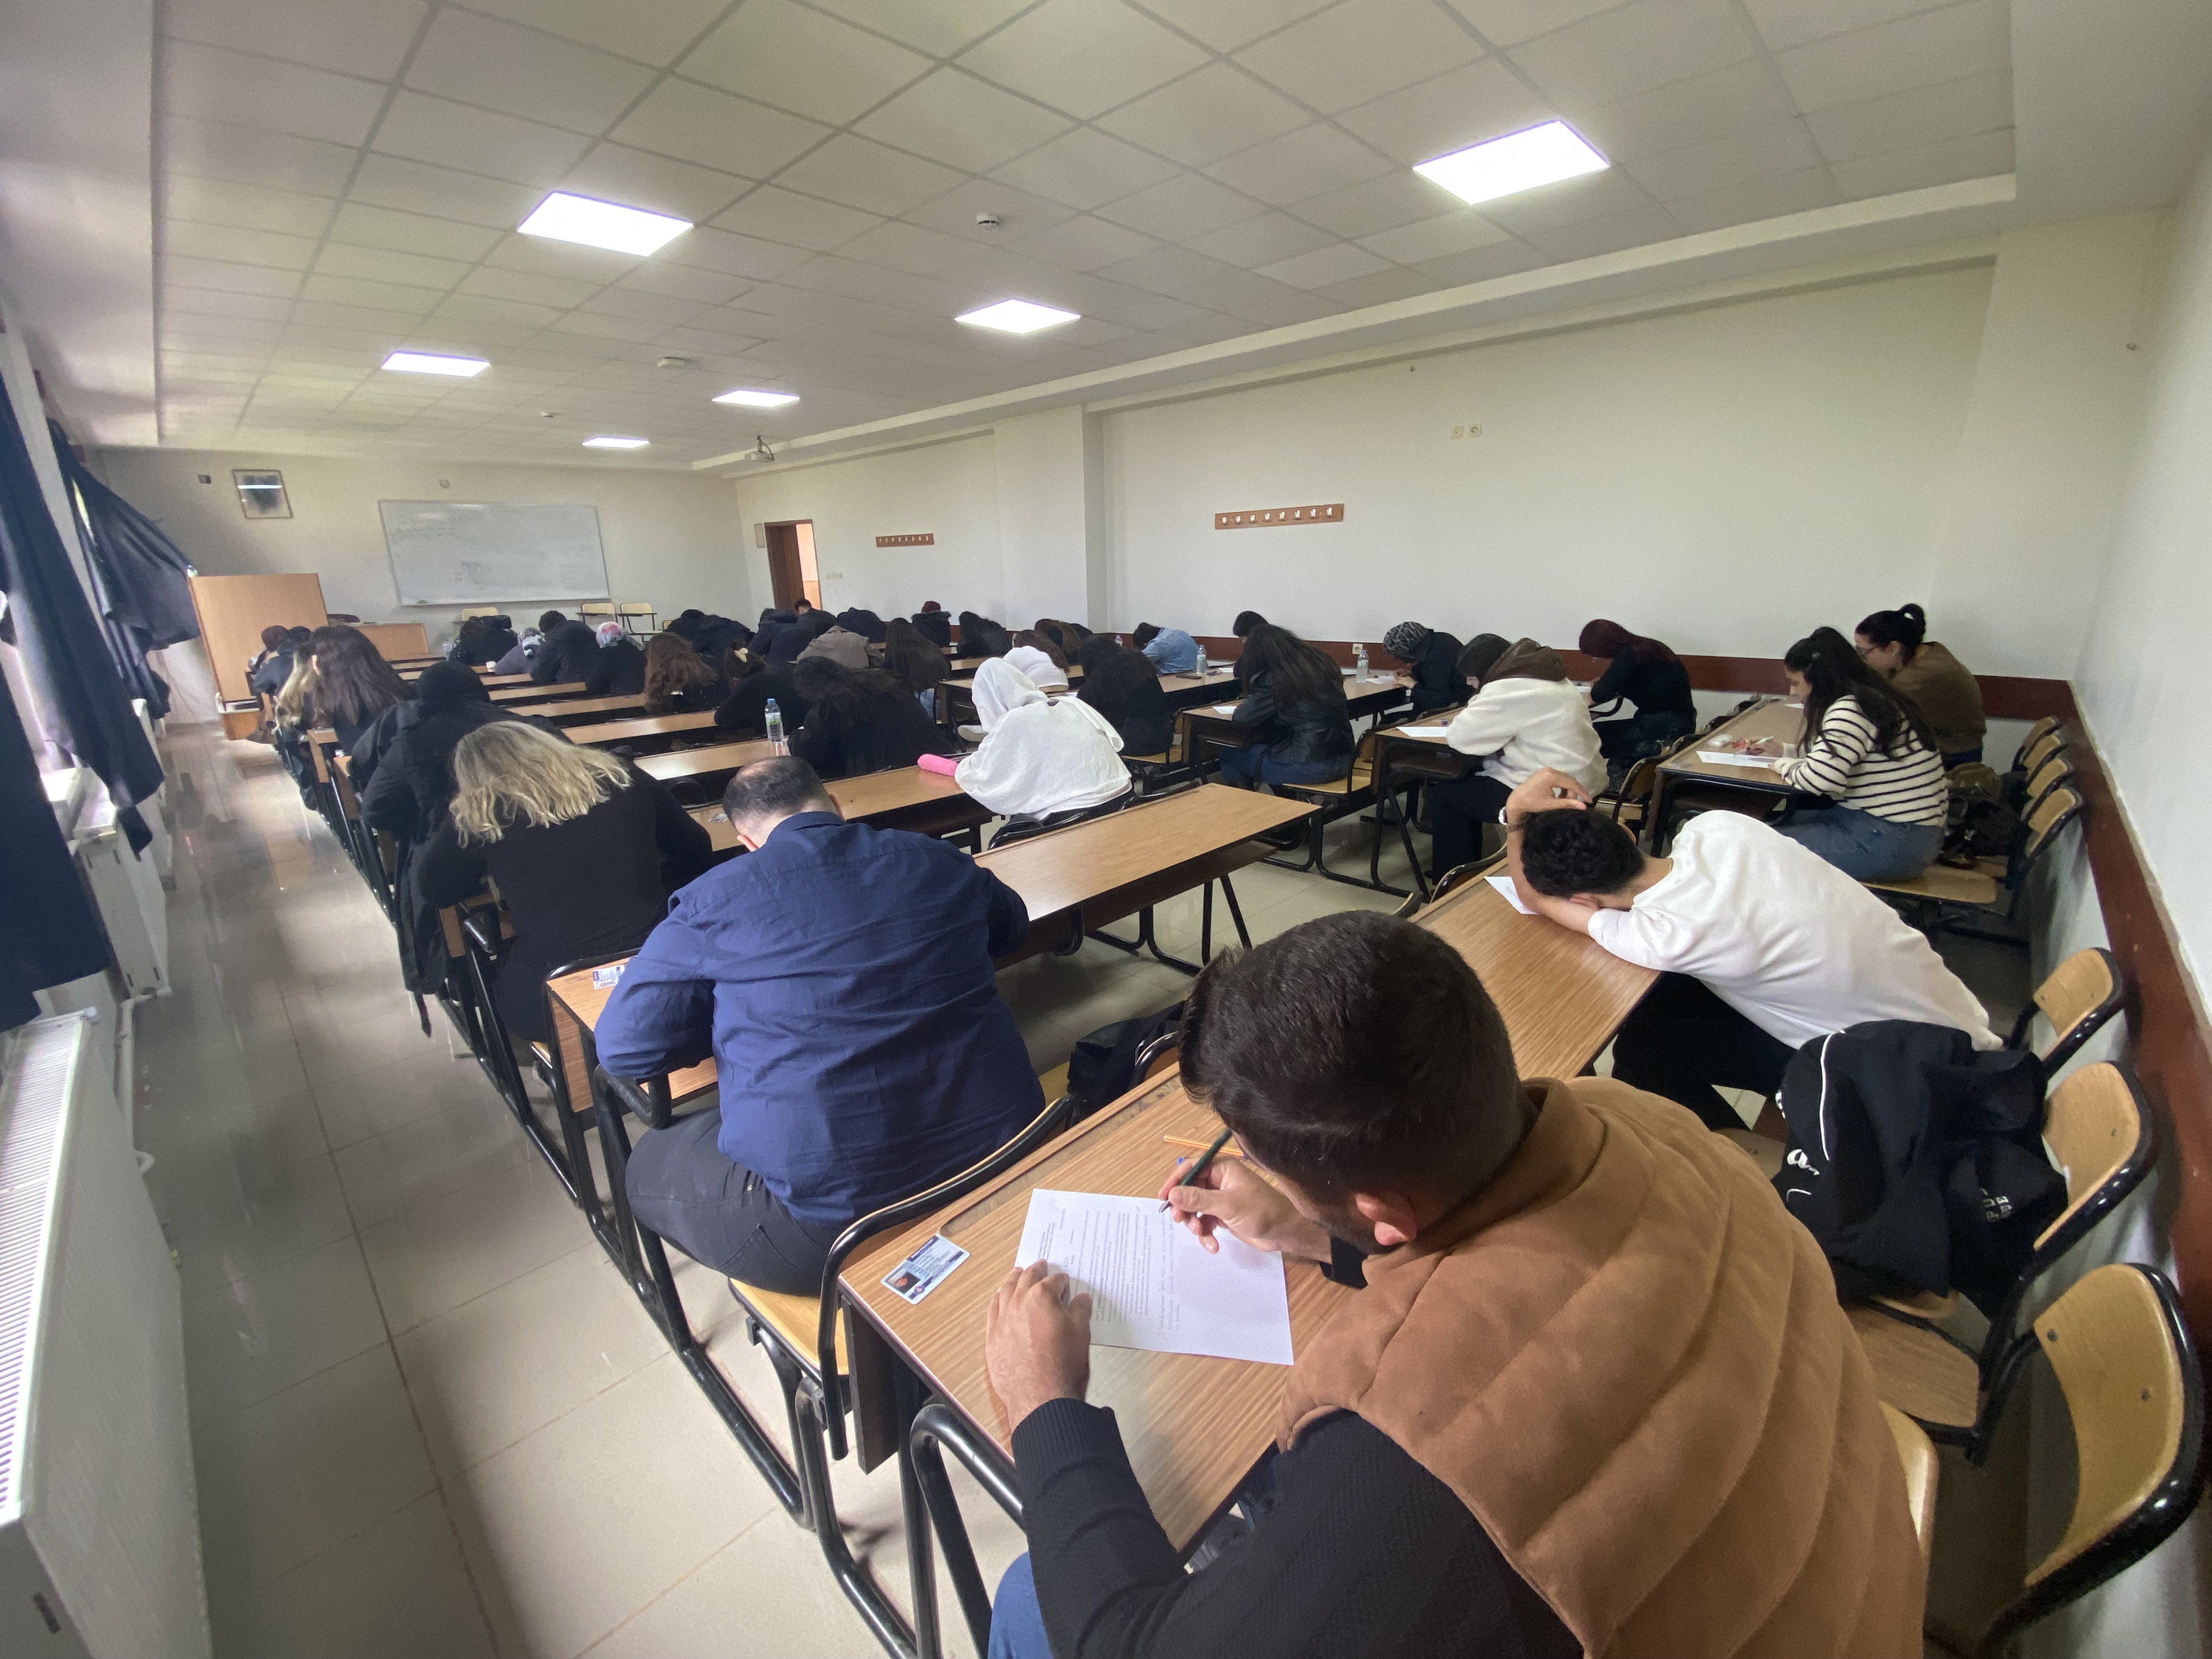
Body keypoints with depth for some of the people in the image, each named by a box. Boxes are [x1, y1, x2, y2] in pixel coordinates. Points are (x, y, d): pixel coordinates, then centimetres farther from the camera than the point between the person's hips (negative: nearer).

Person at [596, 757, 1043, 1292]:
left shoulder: (713, 900, -6)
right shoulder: (938, 860, 3)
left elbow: (622, 1047, -2)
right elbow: (1013, 923, 22)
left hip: (829, 1213, -4)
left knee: (648, 1166, 23)